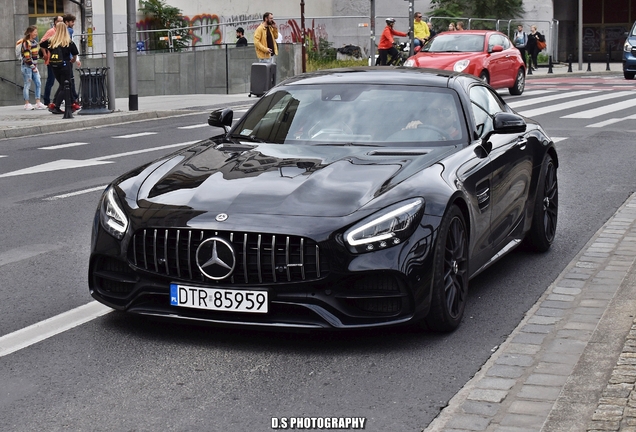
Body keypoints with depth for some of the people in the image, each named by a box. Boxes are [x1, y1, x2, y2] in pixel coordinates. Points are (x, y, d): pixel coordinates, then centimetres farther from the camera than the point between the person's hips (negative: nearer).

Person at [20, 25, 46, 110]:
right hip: (27, 66, -8)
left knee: (38, 84, 4)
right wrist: (33, 67, -14)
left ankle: (38, 103, 8)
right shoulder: (26, 43, -15)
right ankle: (27, 104, 6)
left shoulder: (35, 42, 10)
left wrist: (35, 66, 13)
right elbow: (27, 57, -18)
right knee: (27, 85, -1)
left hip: (33, 66, 8)